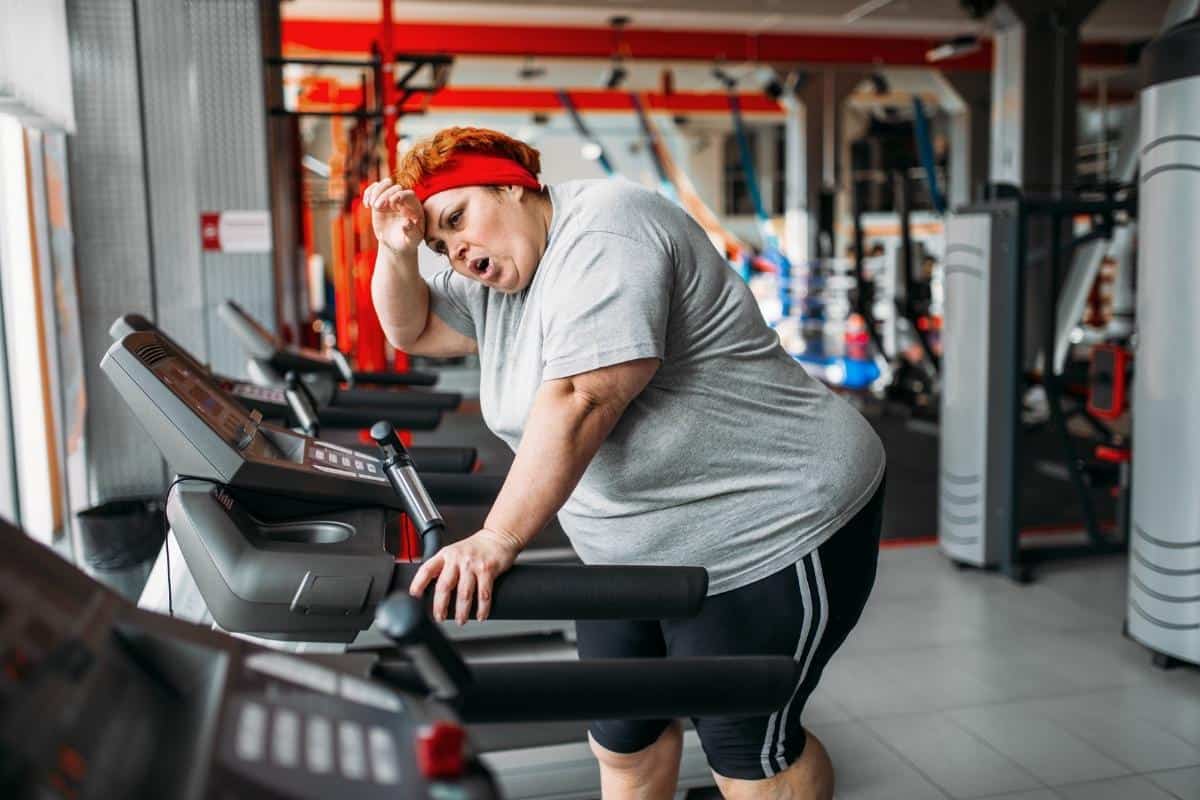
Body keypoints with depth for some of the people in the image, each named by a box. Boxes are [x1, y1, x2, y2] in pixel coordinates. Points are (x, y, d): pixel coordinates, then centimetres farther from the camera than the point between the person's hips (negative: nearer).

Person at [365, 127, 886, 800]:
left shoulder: (602, 234, -20)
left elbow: (578, 401, -29)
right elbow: (413, 329, 18)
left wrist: (496, 541, -31)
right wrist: (398, 251, -1)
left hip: (768, 536, -9)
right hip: (636, 554, 9)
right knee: (623, 739, 15)